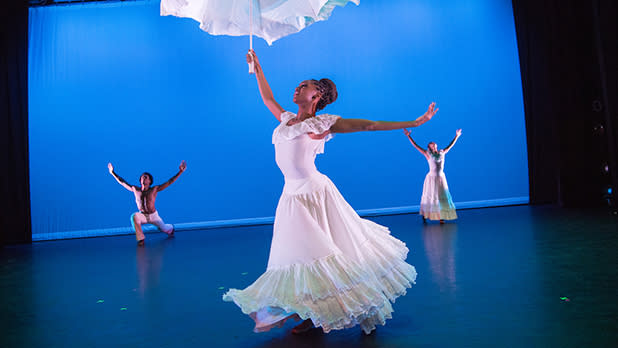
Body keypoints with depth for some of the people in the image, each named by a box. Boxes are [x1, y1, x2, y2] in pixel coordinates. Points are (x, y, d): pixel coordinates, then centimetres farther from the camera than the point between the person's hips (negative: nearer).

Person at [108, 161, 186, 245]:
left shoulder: (155, 189, -16)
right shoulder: (135, 189, -9)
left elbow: (169, 182, -22)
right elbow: (122, 182, 1)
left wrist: (180, 171, -29)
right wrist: (113, 173, 3)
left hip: (153, 215, -1)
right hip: (142, 215, 1)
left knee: (164, 229, -3)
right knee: (134, 216, -31)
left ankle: (170, 227, 39)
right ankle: (140, 238, -20)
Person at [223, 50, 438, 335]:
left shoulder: (323, 123, -5)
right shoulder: (286, 119, 14)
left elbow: (369, 125, -6)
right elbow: (267, 98, 30)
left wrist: (415, 122, -7)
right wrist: (257, 67, 36)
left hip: (315, 193, -6)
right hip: (292, 195, 6)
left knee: (322, 252, 1)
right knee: (299, 254, 11)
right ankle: (314, 313, 27)